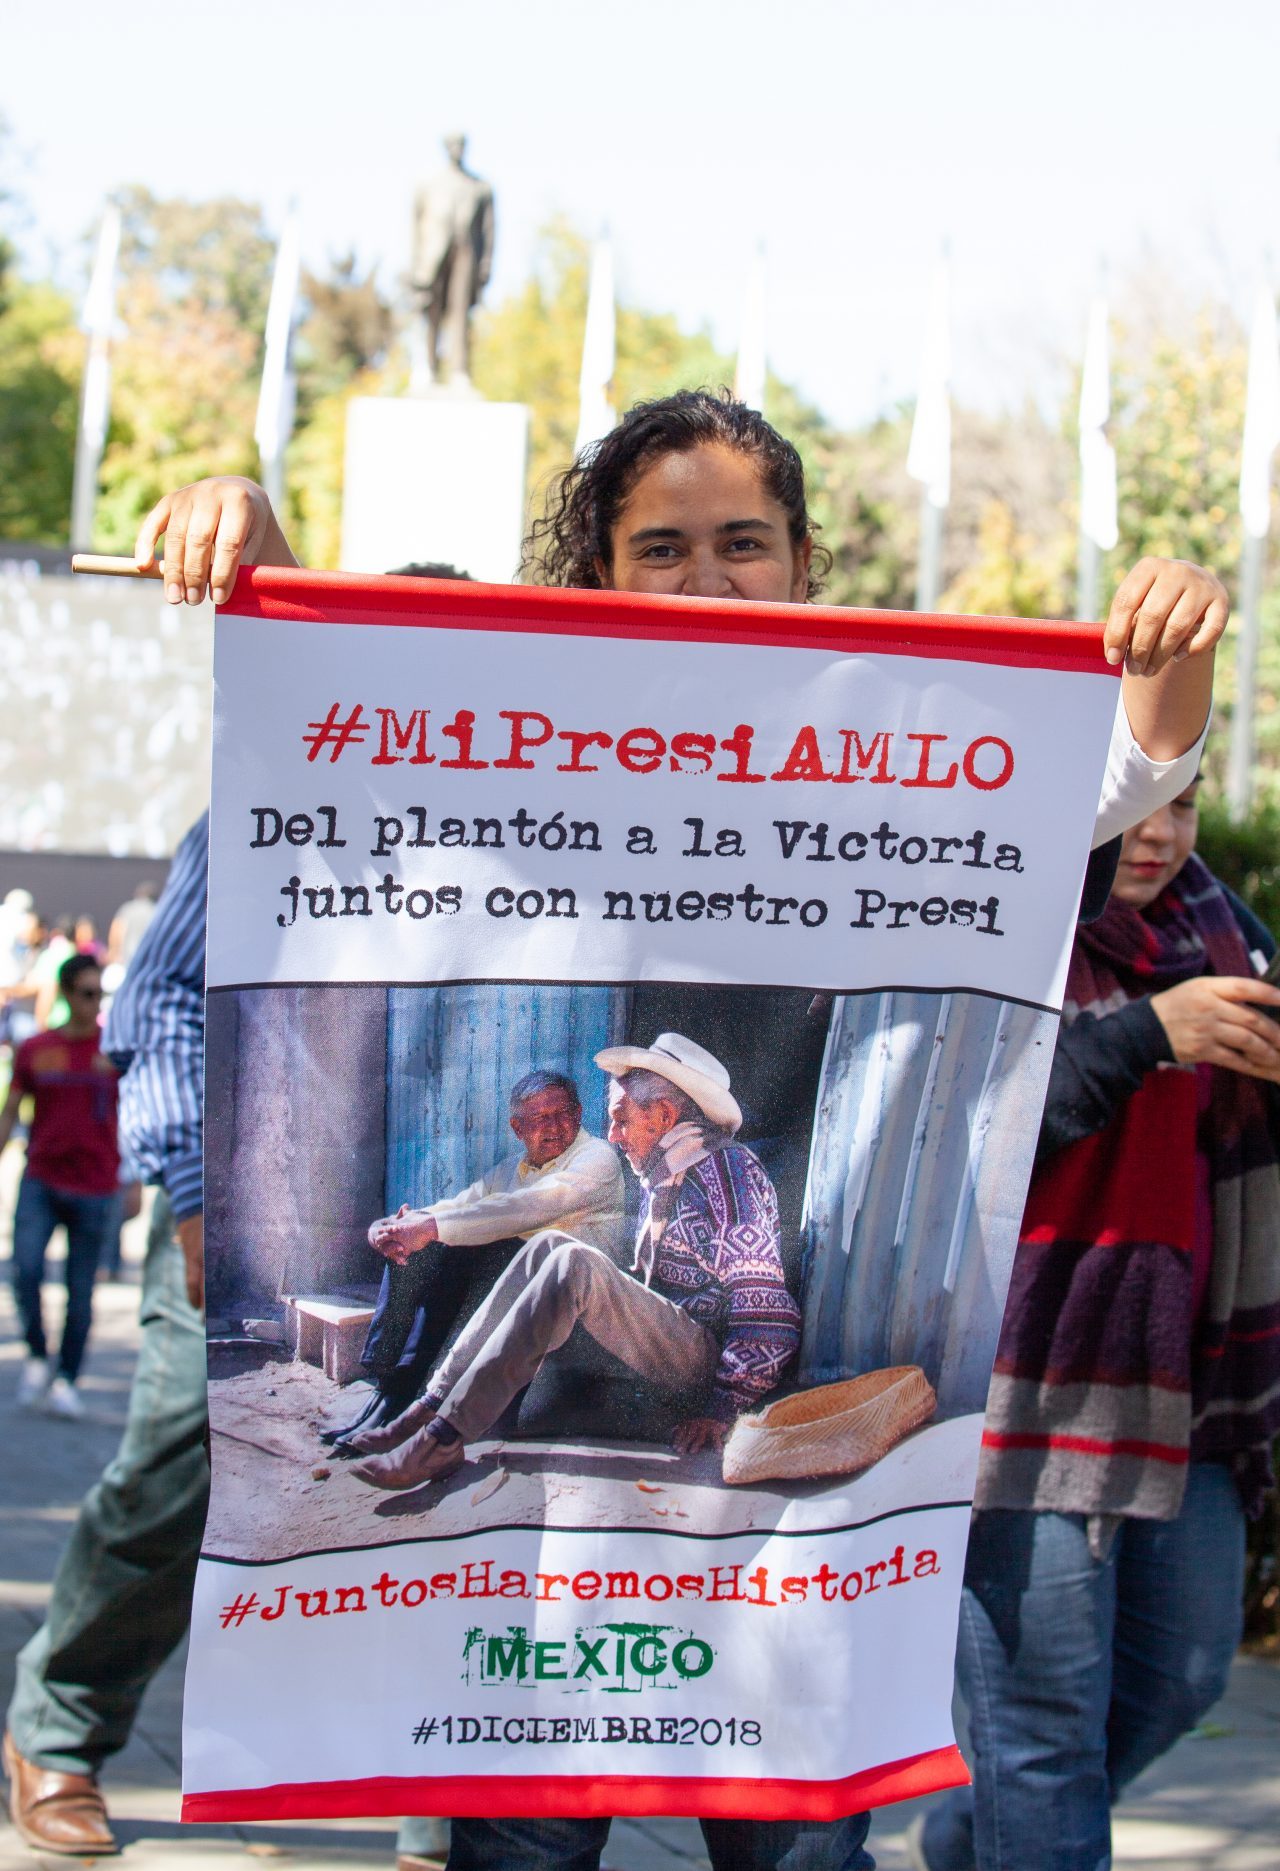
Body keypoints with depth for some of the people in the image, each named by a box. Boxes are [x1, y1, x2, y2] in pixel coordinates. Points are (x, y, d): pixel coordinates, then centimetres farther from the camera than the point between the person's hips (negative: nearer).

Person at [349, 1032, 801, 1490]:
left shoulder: (727, 1170, -11)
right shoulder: (665, 1177, 18)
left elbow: (769, 1316, -17)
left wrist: (721, 1409, -22)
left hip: (709, 1357, -9)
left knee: (574, 1265, -27)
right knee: (550, 1246, 2)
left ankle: (443, 1440, -29)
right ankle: (435, 1404, -9)